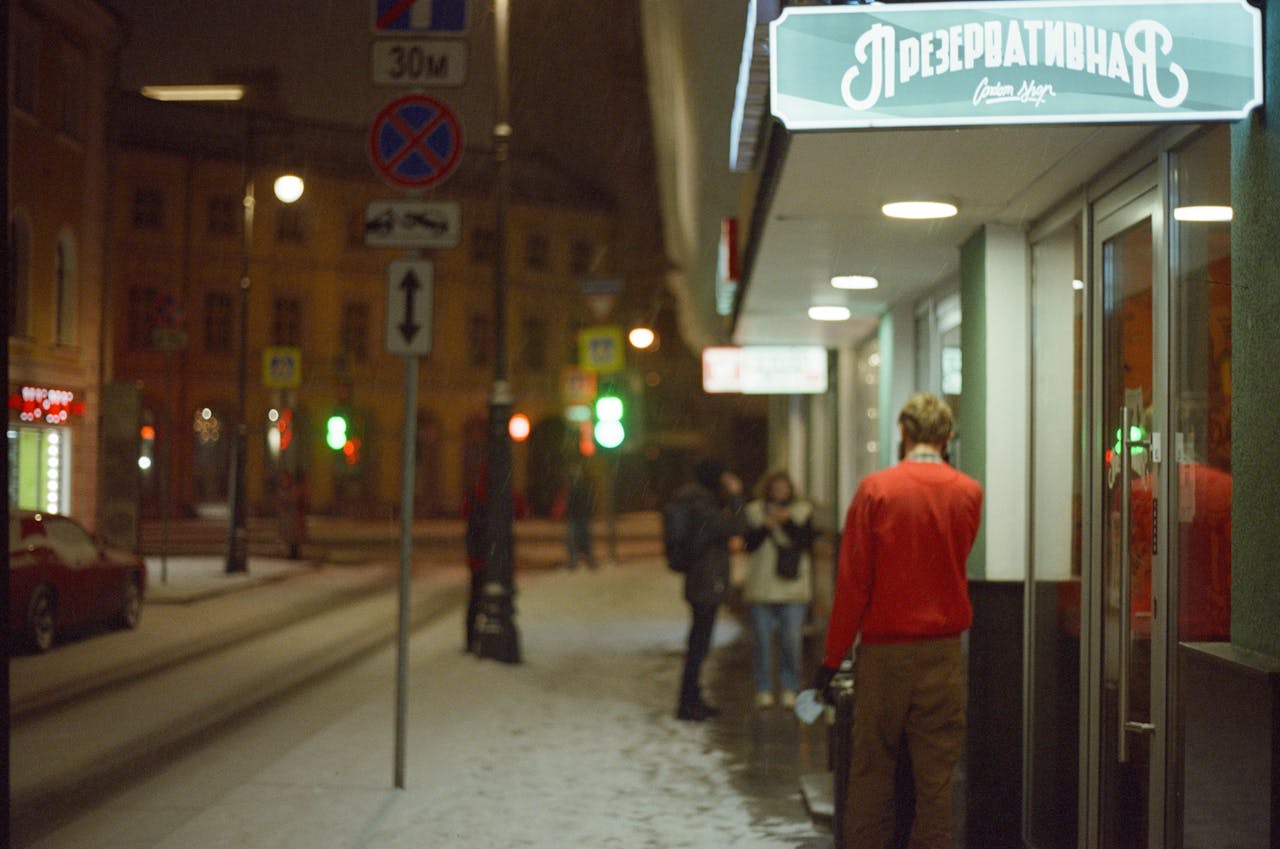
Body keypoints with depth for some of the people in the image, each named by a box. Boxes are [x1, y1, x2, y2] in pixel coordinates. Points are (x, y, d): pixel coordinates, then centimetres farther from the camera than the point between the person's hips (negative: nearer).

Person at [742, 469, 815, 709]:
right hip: (761, 589, 0)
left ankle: (789, 689, 9)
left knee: (791, 641, -1)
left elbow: (806, 541, -4)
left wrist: (789, 522, -18)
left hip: (792, 589, 0)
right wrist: (765, 526, -18)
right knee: (761, 641, 1)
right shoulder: (755, 511, 8)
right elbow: (749, 543, -1)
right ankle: (763, 690, 9)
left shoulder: (803, 511, 9)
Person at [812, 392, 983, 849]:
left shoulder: (875, 489, -7)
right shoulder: (968, 493, 0)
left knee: (870, 769, 6)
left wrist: (834, 654, -2)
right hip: (943, 652, 2)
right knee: (935, 774, 5)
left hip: (883, 648, -1)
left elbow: (853, 580, -7)